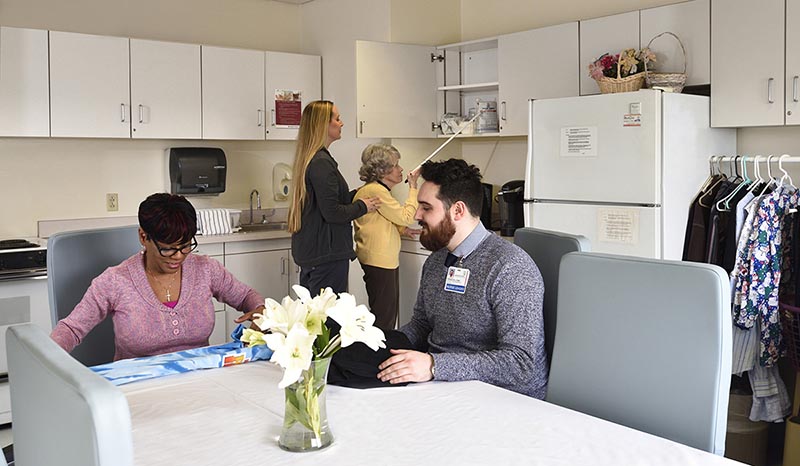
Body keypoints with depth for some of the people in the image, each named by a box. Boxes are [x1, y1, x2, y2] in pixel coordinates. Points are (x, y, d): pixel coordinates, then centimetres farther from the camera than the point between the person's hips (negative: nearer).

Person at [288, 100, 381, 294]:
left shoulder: (308, 160, 14)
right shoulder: (321, 163, -18)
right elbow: (332, 213, -21)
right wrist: (362, 206, -6)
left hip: (309, 253, 10)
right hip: (327, 253, -10)